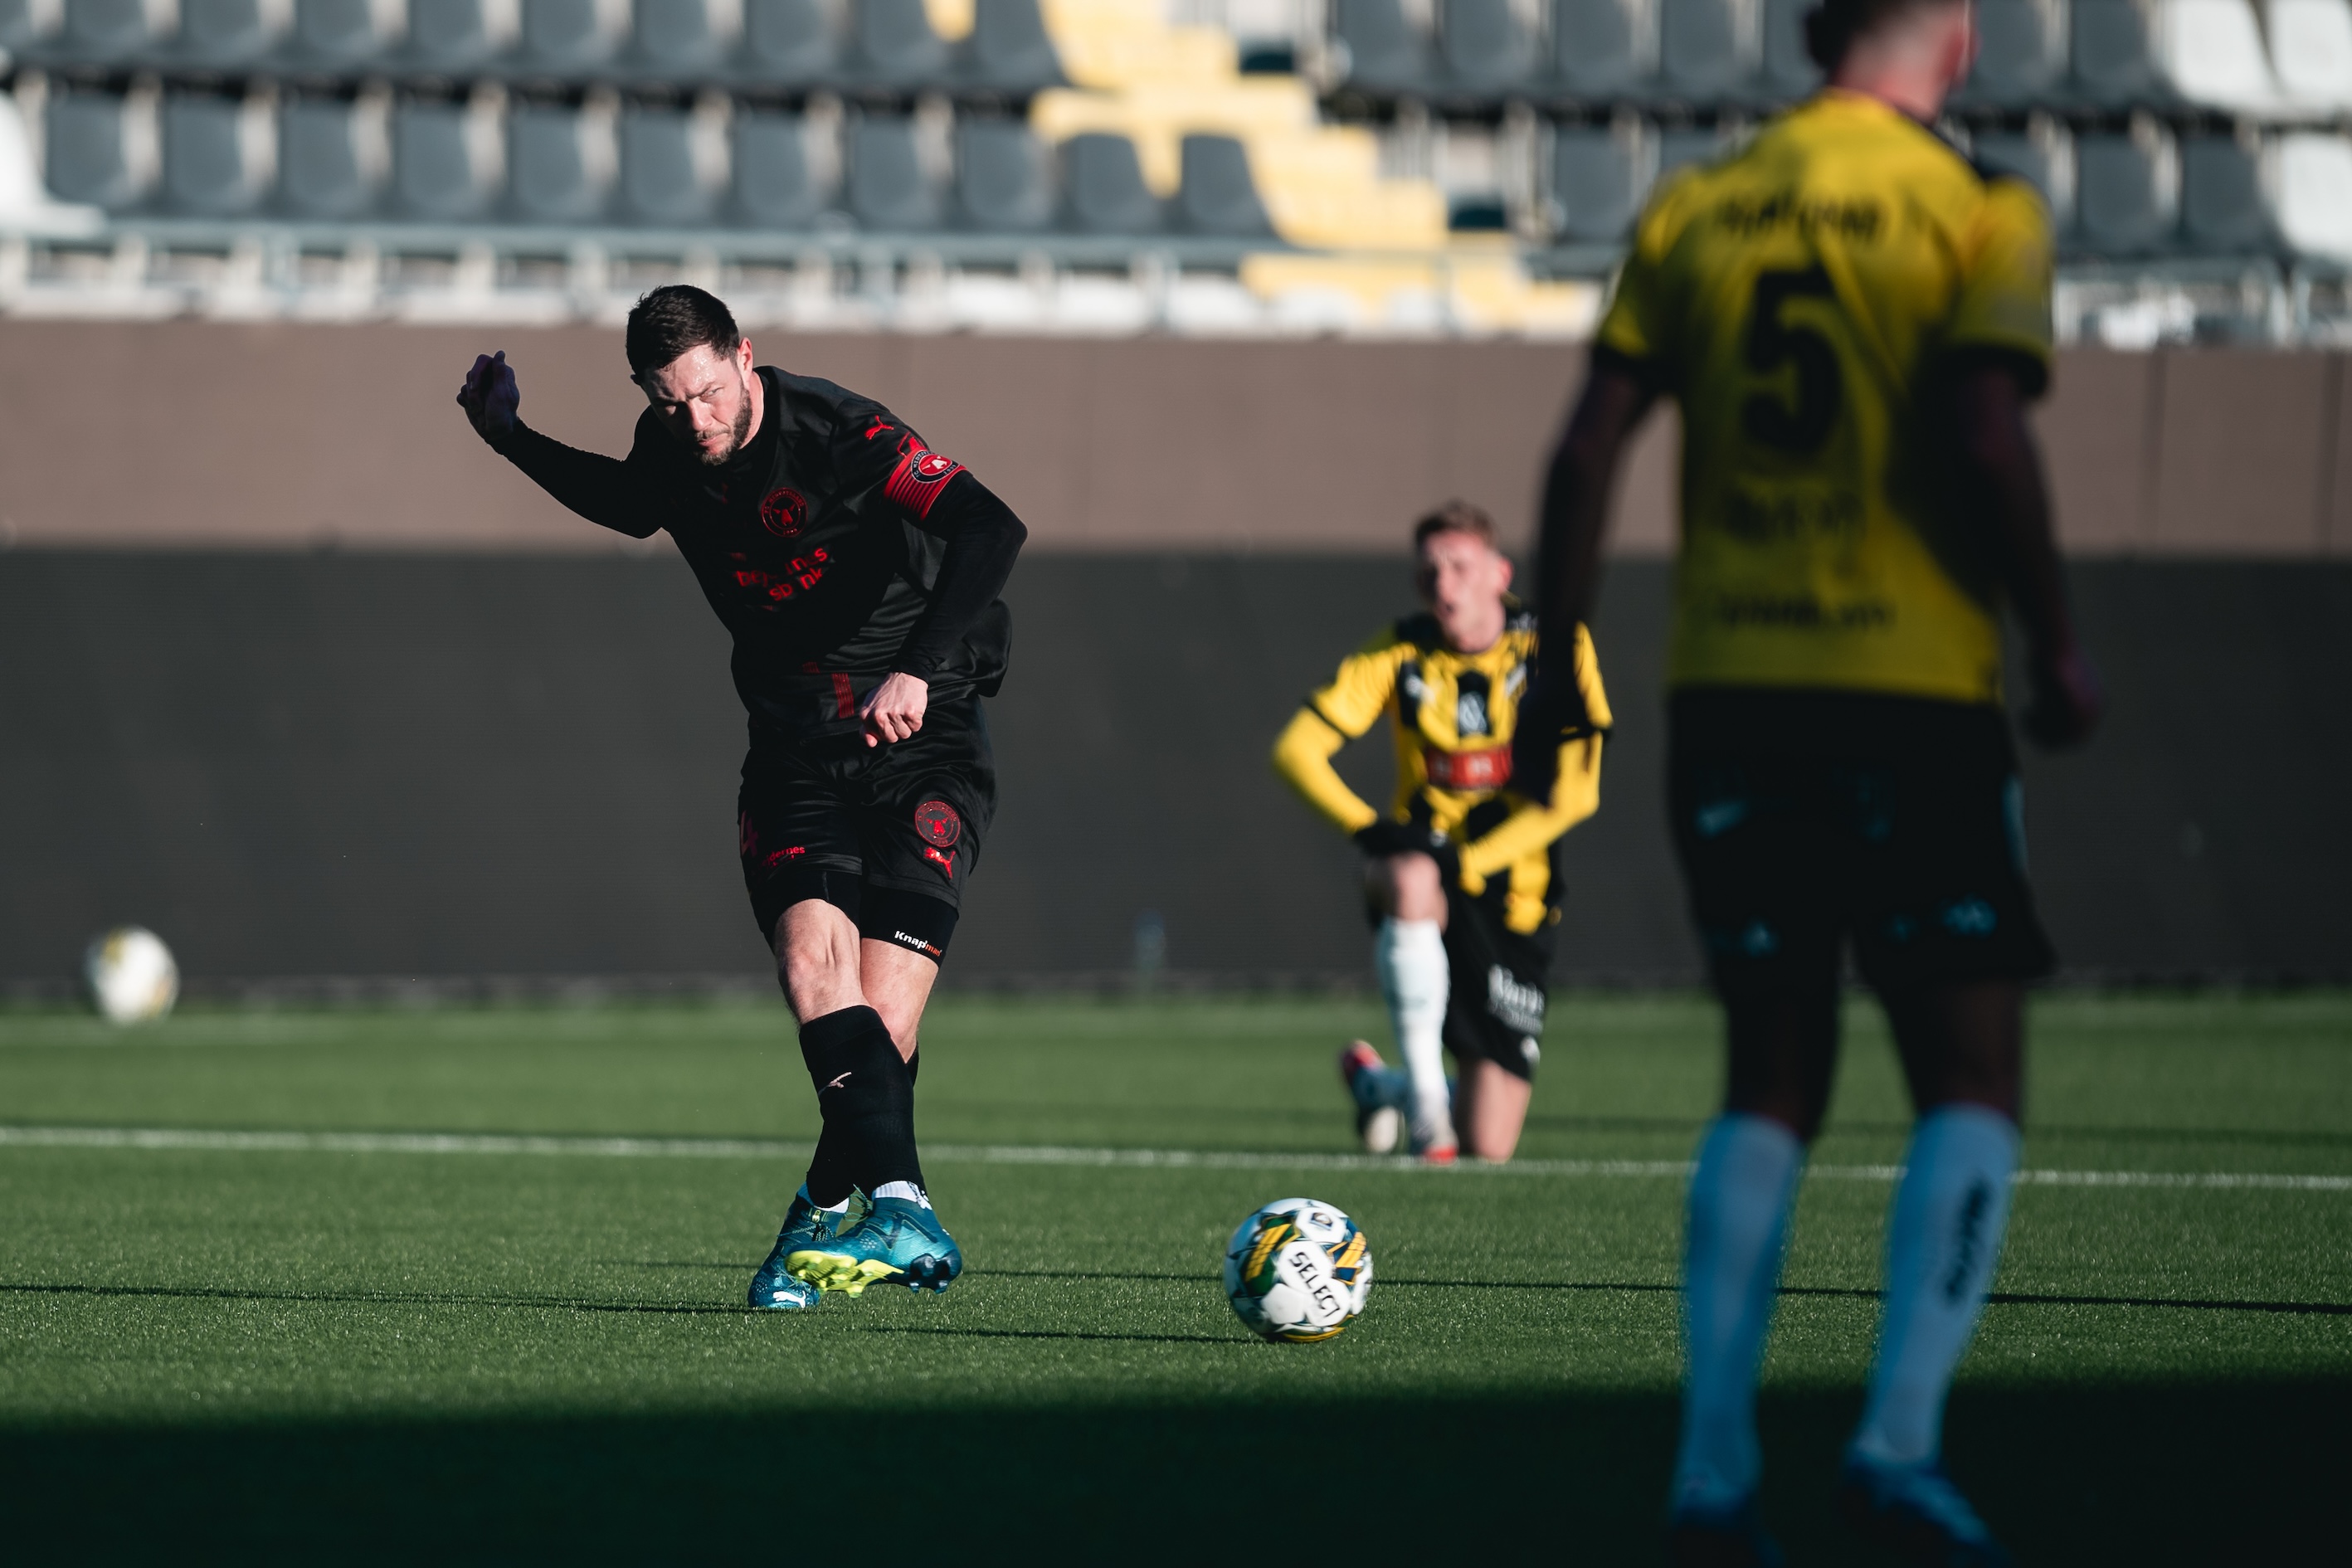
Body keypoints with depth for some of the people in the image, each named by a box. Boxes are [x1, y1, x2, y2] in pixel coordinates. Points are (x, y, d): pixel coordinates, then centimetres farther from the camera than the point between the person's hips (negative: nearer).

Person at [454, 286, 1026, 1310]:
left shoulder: (837, 435, -19)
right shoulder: (671, 450, 2)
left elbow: (989, 529, -31)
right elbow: (633, 506, 30)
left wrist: (920, 668, -42)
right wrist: (513, 439, 22)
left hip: (922, 738, -5)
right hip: (794, 753, 5)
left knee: (882, 1013, -15)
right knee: (811, 960, -21)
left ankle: (823, 1216, 2)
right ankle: (904, 1213, -30)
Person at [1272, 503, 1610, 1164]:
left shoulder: (1556, 649, -9)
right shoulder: (1401, 656, -6)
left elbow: (1574, 792, -14)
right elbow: (1296, 749, -10)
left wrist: (1469, 862, -23)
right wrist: (1367, 828, -26)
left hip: (1512, 900, 0)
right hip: (1427, 865, 0)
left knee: (1489, 1147, -3)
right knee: (1413, 878, -43)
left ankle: (1377, 1083, 33)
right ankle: (1423, 1086, -26)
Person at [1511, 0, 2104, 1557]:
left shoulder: (1692, 215, 9)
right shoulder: (1977, 215, -3)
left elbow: (1589, 449, 4)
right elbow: (1984, 436, -15)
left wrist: (1558, 663, 10)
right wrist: (2058, 646, -3)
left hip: (1726, 696, 4)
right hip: (1914, 690, -4)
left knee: (1773, 1083, 13)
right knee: (1972, 1088, 4)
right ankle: (1902, 1437, -13)